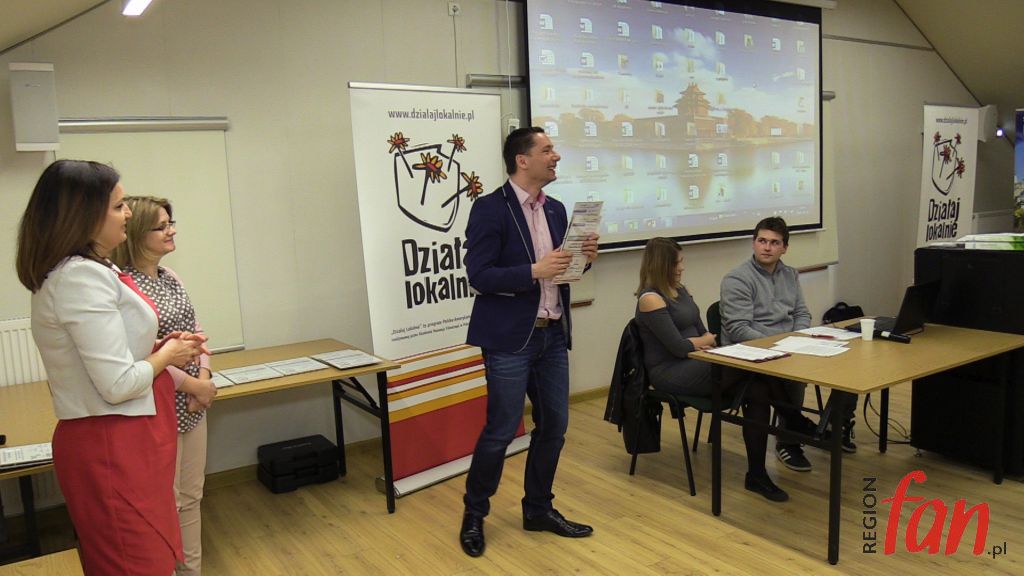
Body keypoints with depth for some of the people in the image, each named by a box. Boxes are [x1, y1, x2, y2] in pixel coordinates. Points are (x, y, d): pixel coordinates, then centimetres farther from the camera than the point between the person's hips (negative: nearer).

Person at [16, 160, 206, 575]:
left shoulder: (82, 271, 10)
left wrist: (157, 347, 6)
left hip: (117, 442, 10)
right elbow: (119, 384, -24)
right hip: (113, 447, -10)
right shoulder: (81, 277, -21)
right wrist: (166, 355, -7)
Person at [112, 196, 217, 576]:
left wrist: (203, 376, -6)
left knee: (191, 496, 18)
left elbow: (195, 330, 10)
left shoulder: (170, 277, 8)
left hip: (193, 404, 8)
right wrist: (194, 385, -16)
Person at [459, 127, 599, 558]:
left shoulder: (556, 209, 11)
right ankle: (474, 514, 23)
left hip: (553, 335, 7)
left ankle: (538, 509, 31)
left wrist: (583, 258, -4)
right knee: (501, 430, 1)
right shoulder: (490, 208, -11)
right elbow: (479, 275, -16)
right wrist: (534, 271, -25)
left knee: (554, 425, 12)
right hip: (510, 338, -7)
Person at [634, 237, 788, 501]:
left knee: (755, 386, -19)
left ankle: (757, 474, -18)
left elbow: (702, 332, 15)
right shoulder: (650, 299, -13)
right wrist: (703, 340, 2)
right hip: (669, 372, -8)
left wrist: (701, 343, -9)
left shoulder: (679, 289, 15)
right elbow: (678, 346, -16)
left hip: (692, 363, 8)